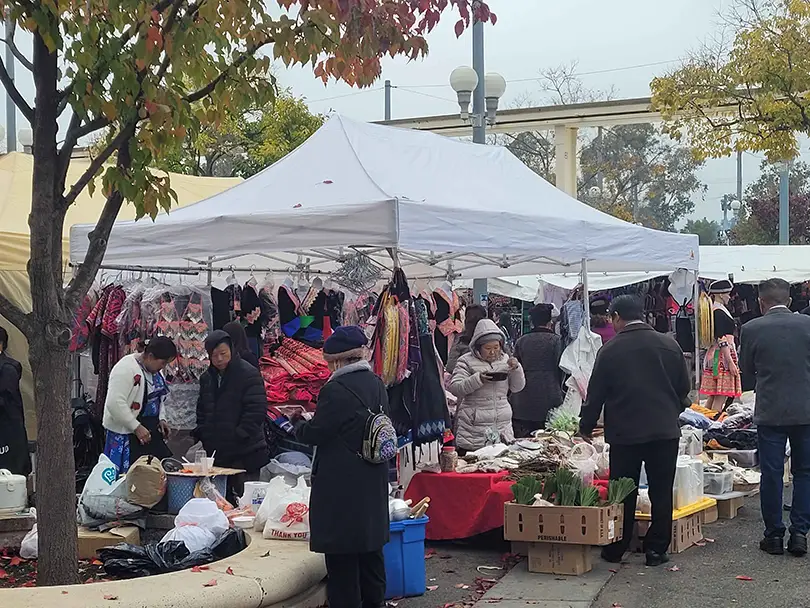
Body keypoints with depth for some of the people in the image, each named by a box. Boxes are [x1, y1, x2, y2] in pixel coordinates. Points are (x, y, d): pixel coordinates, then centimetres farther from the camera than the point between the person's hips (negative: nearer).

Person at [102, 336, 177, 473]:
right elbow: (115, 404, -25)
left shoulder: (155, 370, 11)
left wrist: (161, 419, 8)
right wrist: (136, 427, -22)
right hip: (127, 433, -8)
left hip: (151, 431, 8)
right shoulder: (126, 369, -18)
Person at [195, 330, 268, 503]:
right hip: (215, 451, 7)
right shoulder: (207, 378, 14)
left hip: (245, 454, -7)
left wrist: (240, 435, -17)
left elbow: (257, 410, -13)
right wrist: (201, 434, 11)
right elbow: (202, 409, 24)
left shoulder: (248, 374, -8)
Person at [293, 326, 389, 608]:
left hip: (341, 484, -8)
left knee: (342, 553, 1)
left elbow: (315, 434, -15)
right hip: (373, 482, 8)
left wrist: (299, 424, 7)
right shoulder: (377, 385, 6)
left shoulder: (335, 390, -19)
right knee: (371, 542, 19)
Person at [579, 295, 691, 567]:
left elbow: (595, 394, -1)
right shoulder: (669, 345, 1)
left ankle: (615, 550, 15)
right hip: (665, 431, 2)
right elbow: (684, 387, 9)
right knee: (661, 493, 9)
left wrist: (586, 427, 12)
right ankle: (656, 550, 12)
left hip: (625, 433, -2)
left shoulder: (610, 350, -6)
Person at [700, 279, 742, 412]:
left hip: (712, 356, 10)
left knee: (712, 398, 12)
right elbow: (722, 340, -19)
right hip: (723, 356, -10)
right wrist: (731, 362, -20)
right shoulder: (719, 312, -14)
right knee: (721, 398, -10)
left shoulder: (711, 310, 16)